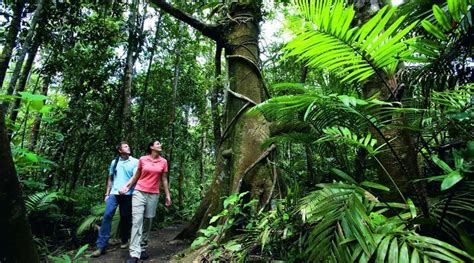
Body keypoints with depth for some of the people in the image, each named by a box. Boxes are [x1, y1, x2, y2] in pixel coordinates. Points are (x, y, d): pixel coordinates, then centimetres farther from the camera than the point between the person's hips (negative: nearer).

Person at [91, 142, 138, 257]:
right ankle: (101, 245, -3)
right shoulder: (114, 162, 12)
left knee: (126, 218, 7)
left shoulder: (135, 162, 0)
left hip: (128, 194, -2)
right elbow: (110, 179, 17)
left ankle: (124, 240, 26)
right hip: (114, 193, 2)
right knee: (107, 215, -9)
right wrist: (107, 194, 12)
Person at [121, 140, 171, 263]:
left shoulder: (163, 162, 3)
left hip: (153, 195, 2)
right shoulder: (142, 159, 0)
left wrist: (167, 195, 8)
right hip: (139, 192, -1)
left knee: (147, 222, 8)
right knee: (137, 221, -8)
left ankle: (143, 248, 22)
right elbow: (136, 176, 12)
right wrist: (126, 186, 7)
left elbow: (164, 179, 8)